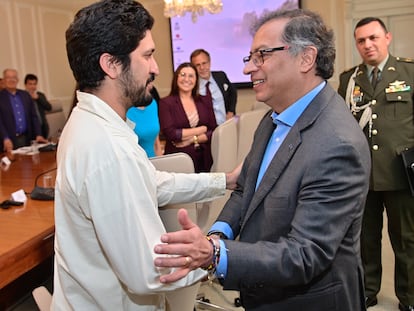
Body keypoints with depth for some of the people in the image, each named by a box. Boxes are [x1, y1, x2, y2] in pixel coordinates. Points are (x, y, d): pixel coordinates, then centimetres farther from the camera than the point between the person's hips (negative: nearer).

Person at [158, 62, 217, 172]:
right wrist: (201, 129, -5)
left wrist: (192, 139, -11)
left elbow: (214, 131, 5)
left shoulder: (205, 101, 10)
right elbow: (170, 134, -14)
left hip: (204, 159, 3)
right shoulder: (166, 103, -3)